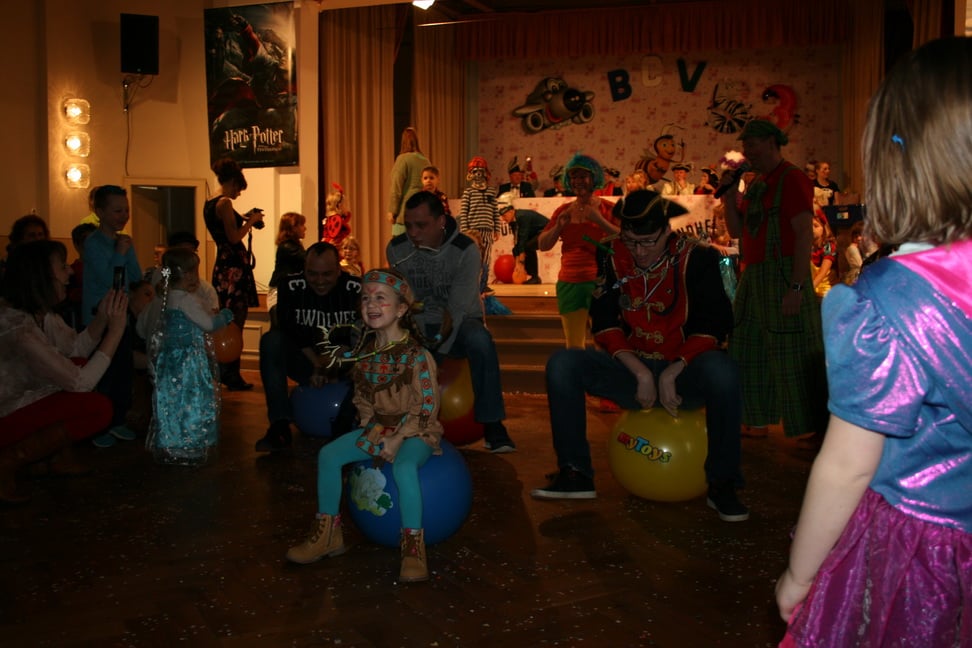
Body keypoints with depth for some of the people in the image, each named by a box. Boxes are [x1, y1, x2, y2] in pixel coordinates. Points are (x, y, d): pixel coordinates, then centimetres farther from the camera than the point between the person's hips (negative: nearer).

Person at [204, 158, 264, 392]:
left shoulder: (209, 204, 16)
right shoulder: (224, 203, -13)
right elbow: (234, 238, -18)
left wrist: (243, 219, 18)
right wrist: (251, 221, -5)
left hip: (223, 265, 10)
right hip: (234, 266, -10)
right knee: (235, 322, -6)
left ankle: (226, 374, 22)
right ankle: (231, 376, -2)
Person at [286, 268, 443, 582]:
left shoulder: (415, 354, -18)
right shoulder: (366, 350, 3)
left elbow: (428, 405, -18)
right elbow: (361, 396, 14)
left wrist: (397, 439, -19)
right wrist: (371, 429, -1)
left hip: (416, 430, -7)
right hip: (378, 426, 7)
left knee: (403, 467, -37)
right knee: (328, 454, -6)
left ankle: (413, 549, -23)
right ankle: (327, 534, 7)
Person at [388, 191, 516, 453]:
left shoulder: (465, 250, -16)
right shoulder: (396, 249, -6)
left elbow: (458, 307, -23)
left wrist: (436, 347, -38)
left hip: (459, 323, -2)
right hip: (418, 325, 3)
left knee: (480, 341, -38)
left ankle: (492, 426, -27)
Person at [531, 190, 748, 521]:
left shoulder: (696, 258, -8)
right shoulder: (612, 255, 0)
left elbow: (714, 323, -12)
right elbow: (604, 322, -3)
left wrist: (671, 374, -21)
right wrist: (641, 373, -15)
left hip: (684, 372, -3)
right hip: (632, 369, 3)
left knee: (721, 369, -36)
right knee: (562, 363, -18)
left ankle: (722, 484, -19)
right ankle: (575, 475, -11)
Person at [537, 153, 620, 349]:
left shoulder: (607, 209, 1)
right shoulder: (564, 210, 12)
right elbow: (543, 245, 10)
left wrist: (600, 220, -17)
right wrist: (559, 226, -6)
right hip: (569, 283, 4)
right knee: (573, 346, 8)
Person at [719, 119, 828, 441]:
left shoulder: (791, 178, -9)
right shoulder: (755, 183, 16)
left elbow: (805, 235, -16)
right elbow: (736, 231, 16)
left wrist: (796, 287, -23)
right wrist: (729, 196, 1)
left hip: (784, 276, -9)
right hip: (754, 276, 9)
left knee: (792, 357, -7)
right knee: (748, 352, 13)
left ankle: (811, 430, 2)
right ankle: (758, 422, 25)